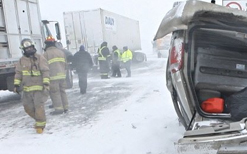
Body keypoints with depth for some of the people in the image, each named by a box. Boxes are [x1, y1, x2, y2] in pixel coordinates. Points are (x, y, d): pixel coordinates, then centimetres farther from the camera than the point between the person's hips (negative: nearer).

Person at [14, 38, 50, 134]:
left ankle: (40, 124, 2)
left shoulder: (40, 58, -5)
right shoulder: (22, 60, 9)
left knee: (38, 105, -14)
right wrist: (16, 85, 6)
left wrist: (46, 84, -18)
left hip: (39, 88, -5)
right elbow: (18, 73, 13)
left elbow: (45, 72, -10)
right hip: (27, 89, 5)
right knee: (28, 107, 9)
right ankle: (39, 119, 31)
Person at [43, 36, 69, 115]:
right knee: (62, 91, 13)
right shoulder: (61, 52, 14)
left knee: (55, 92, 0)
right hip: (62, 75, 6)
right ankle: (65, 107, 16)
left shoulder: (46, 53, -5)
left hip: (53, 76, -6)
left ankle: (59, 108, -3)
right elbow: (65, 65, 16)